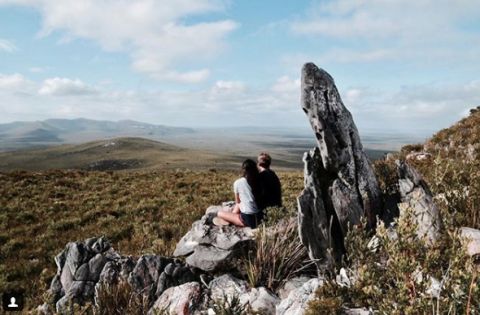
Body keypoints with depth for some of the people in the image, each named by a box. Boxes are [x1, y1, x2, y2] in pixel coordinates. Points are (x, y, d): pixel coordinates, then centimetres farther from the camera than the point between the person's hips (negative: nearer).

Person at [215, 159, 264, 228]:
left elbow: (238, 201, 7)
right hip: (260, 216, 5)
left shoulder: (238, 183, -9)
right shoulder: (258, 181, 0)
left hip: (248, 219, -5)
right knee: (237, 205, 30)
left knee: (220, 213, 13)